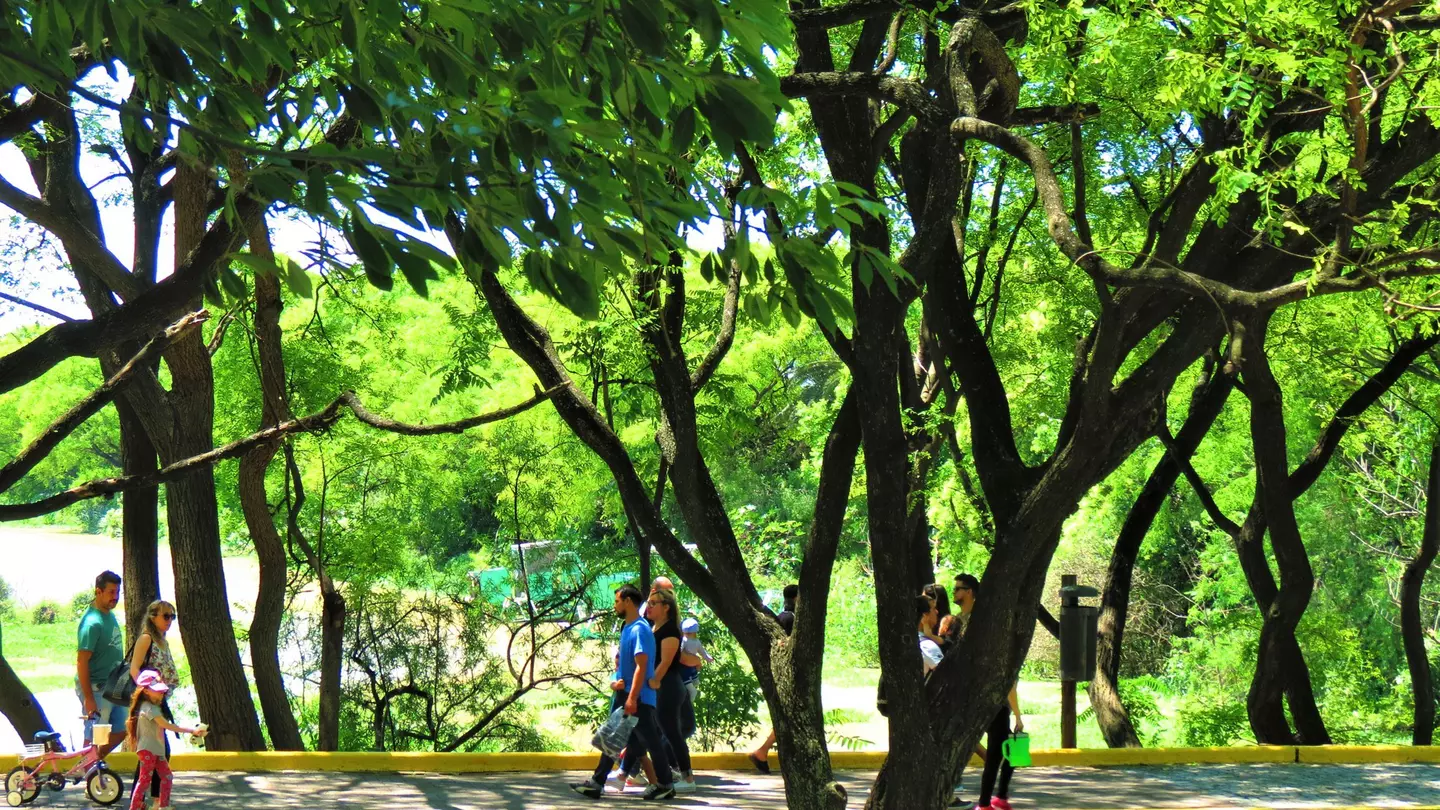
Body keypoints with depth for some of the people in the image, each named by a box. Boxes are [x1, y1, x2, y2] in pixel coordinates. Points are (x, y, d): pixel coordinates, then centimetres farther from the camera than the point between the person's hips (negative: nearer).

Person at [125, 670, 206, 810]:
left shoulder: (153, 707, 18)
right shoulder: (149, 708, -15)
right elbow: (167, 725, -22)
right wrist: (191, 730, -26)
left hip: (157, 750, 10)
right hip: (147, 750, -10)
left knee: (167, 776, 9)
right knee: (145, 779, -10)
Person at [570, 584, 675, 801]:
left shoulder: (639, 629, -16)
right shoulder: (626, 628, 14)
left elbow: (641, 666, -22)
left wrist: (632, 698, -26)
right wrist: (614, 681, 4)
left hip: (639, 698, -10)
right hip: (623, 694, 10)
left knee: (650, 741, -1)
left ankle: (665, 785, 9)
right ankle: (596, 783, 12)